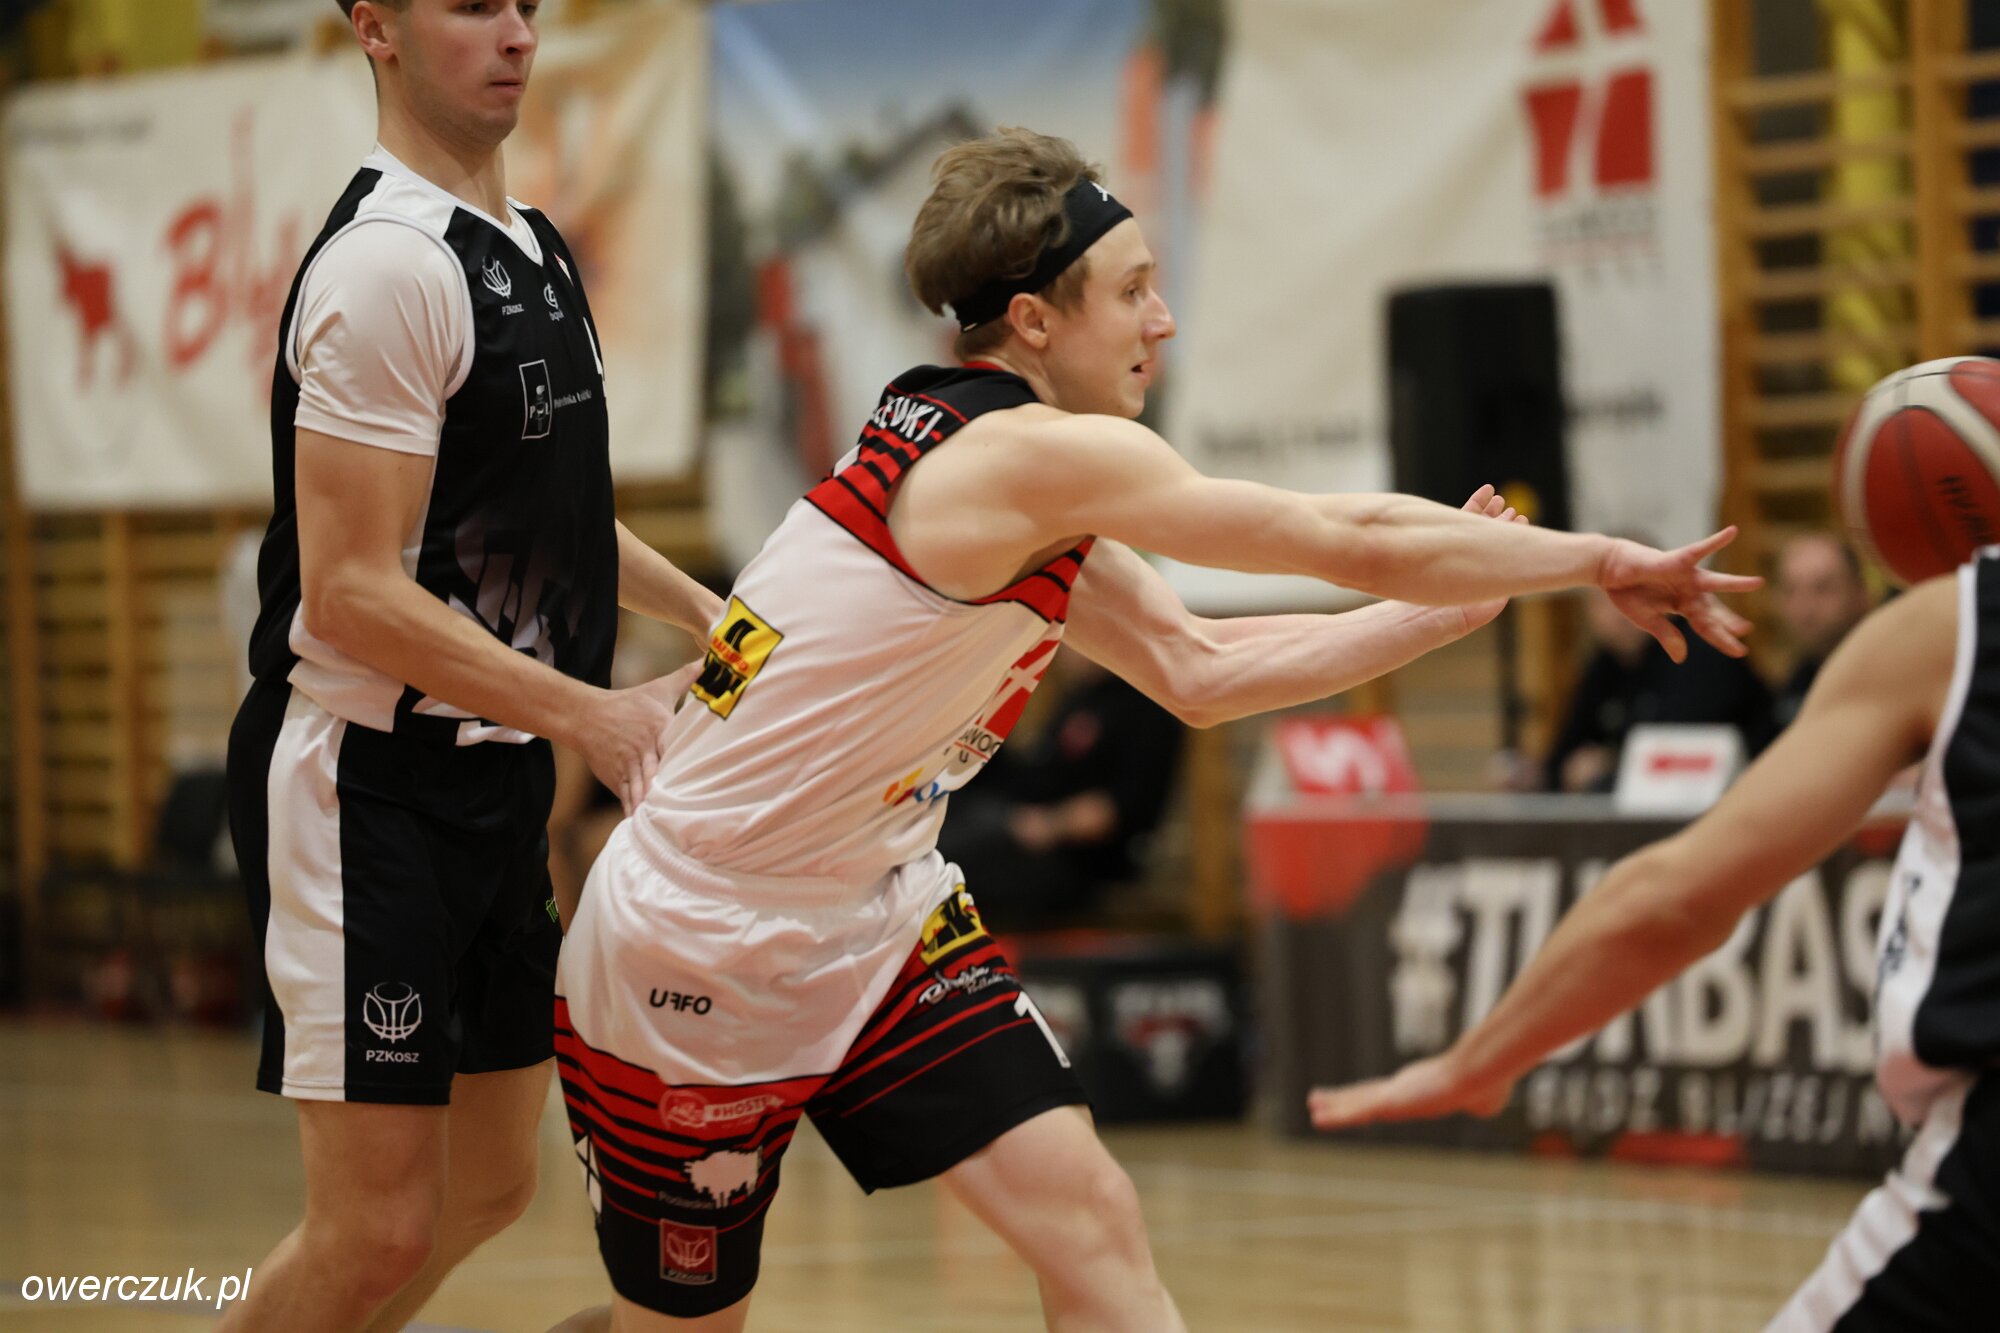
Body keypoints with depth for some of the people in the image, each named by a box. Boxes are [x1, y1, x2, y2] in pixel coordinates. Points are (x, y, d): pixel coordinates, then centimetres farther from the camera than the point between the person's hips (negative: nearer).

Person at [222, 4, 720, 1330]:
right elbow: (354, 595, -23)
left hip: (492, 777, 10)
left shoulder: (529, 245, 12)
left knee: (488, 1187, 15)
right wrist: (590, 714, -22)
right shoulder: (391, 261, -19)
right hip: (372, 784, -10)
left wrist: (707, 611, 16)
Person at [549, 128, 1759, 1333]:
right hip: (700, 951, -9)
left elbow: (1196, 671, 12)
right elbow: (1351, 540, -19)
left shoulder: (1021, 499, 8)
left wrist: (1452, 608, 7)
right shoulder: (1033, 452, -21)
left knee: (1094, 1226, -6)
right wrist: (1600, 560, -9)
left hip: (874, 921, 9)